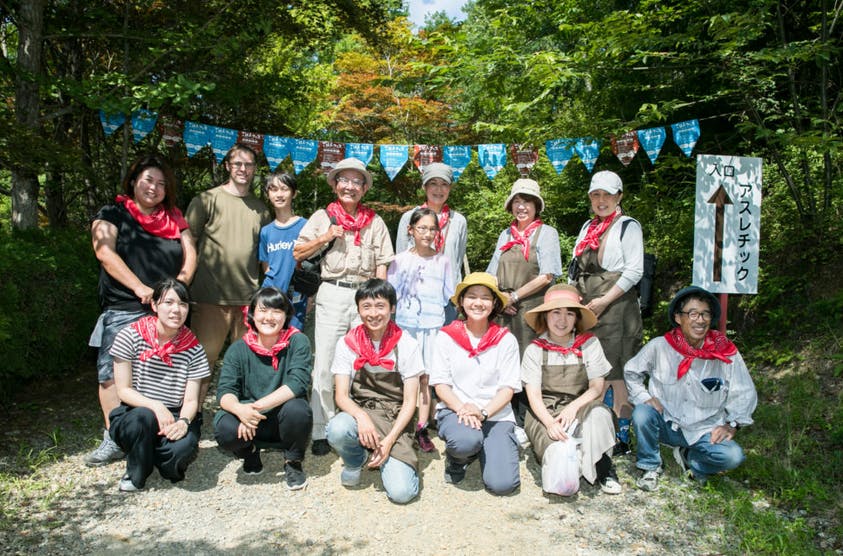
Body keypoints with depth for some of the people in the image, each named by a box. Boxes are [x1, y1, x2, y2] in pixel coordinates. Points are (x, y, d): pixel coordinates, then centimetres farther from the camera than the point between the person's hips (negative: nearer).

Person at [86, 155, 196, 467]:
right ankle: (114, 440, 6)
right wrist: (140, 288, -17)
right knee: (113, 373, -3)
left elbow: (190, 255, 9)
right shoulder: (112, 215, 7)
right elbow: (105, 253, -7)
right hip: (122, 311, -2)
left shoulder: (175, 219, 17)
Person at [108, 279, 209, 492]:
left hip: (175, 419, 0)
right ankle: (135, 475, -4)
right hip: (132, 416, 0)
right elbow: (123, 390, -7)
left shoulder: (192, 348, -3)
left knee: (185, 446, -32)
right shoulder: (131, 336, -7)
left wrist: (183, 421, -27)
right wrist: (155, 406, -24)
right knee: (144, 417, -36)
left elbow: (191, 400, -4)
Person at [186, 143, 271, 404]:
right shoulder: (207, 200, 2)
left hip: (249, 297, 4)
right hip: (212, 296, -4)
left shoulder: (260, 208, 15)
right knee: (203, 359, 0)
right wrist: (185, 284, -3)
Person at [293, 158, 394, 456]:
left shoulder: (375, 221, 12)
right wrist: (325, 238, -5)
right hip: (332, 294, 0)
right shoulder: (323, 216, 10)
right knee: (326, 363, -2)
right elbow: (297, 253, 10)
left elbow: (382, 263, 10)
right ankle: (321, 431, 6)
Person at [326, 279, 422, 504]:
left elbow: (410, 401, -3)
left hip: (395, 420, -1)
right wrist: (361, 416, -26)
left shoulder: (406, 344, -3)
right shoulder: (347, 343, 0)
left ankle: (382, 454, 13)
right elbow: (341, 396, -5)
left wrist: (390, 439, -15)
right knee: (337, 429, -36)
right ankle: (355, 461, 1)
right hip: (359, 412, 1)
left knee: (401, 492, -20)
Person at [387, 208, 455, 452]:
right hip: (405, 324, -1)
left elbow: (449, 295, 11)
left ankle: (422, 429, 13)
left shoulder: (442, 261, 6)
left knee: (425, 378, 5)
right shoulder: (401, 260, 2)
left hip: (432, 325, 1)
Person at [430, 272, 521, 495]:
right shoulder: (447, 336, 3)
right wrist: (461, 409, -18)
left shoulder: (506, 340, 4)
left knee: (502, 484, -17)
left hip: (496, 414, 1)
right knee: (466, 441, -36)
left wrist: (483, 412, -17)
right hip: (454, 410, -1)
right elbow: (440, 383, 0)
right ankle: (456, 460, 3)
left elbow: (508, 388, -1)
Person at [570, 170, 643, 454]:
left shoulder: (628, 226, 1)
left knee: (617, 374, -5)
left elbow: (635, 270, -8)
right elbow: (575, 268, 22)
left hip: (616, 308, -6)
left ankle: (622, 435, 3)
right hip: (584, 309, 6)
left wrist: (605, 300, -14)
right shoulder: (588, 227, 20)